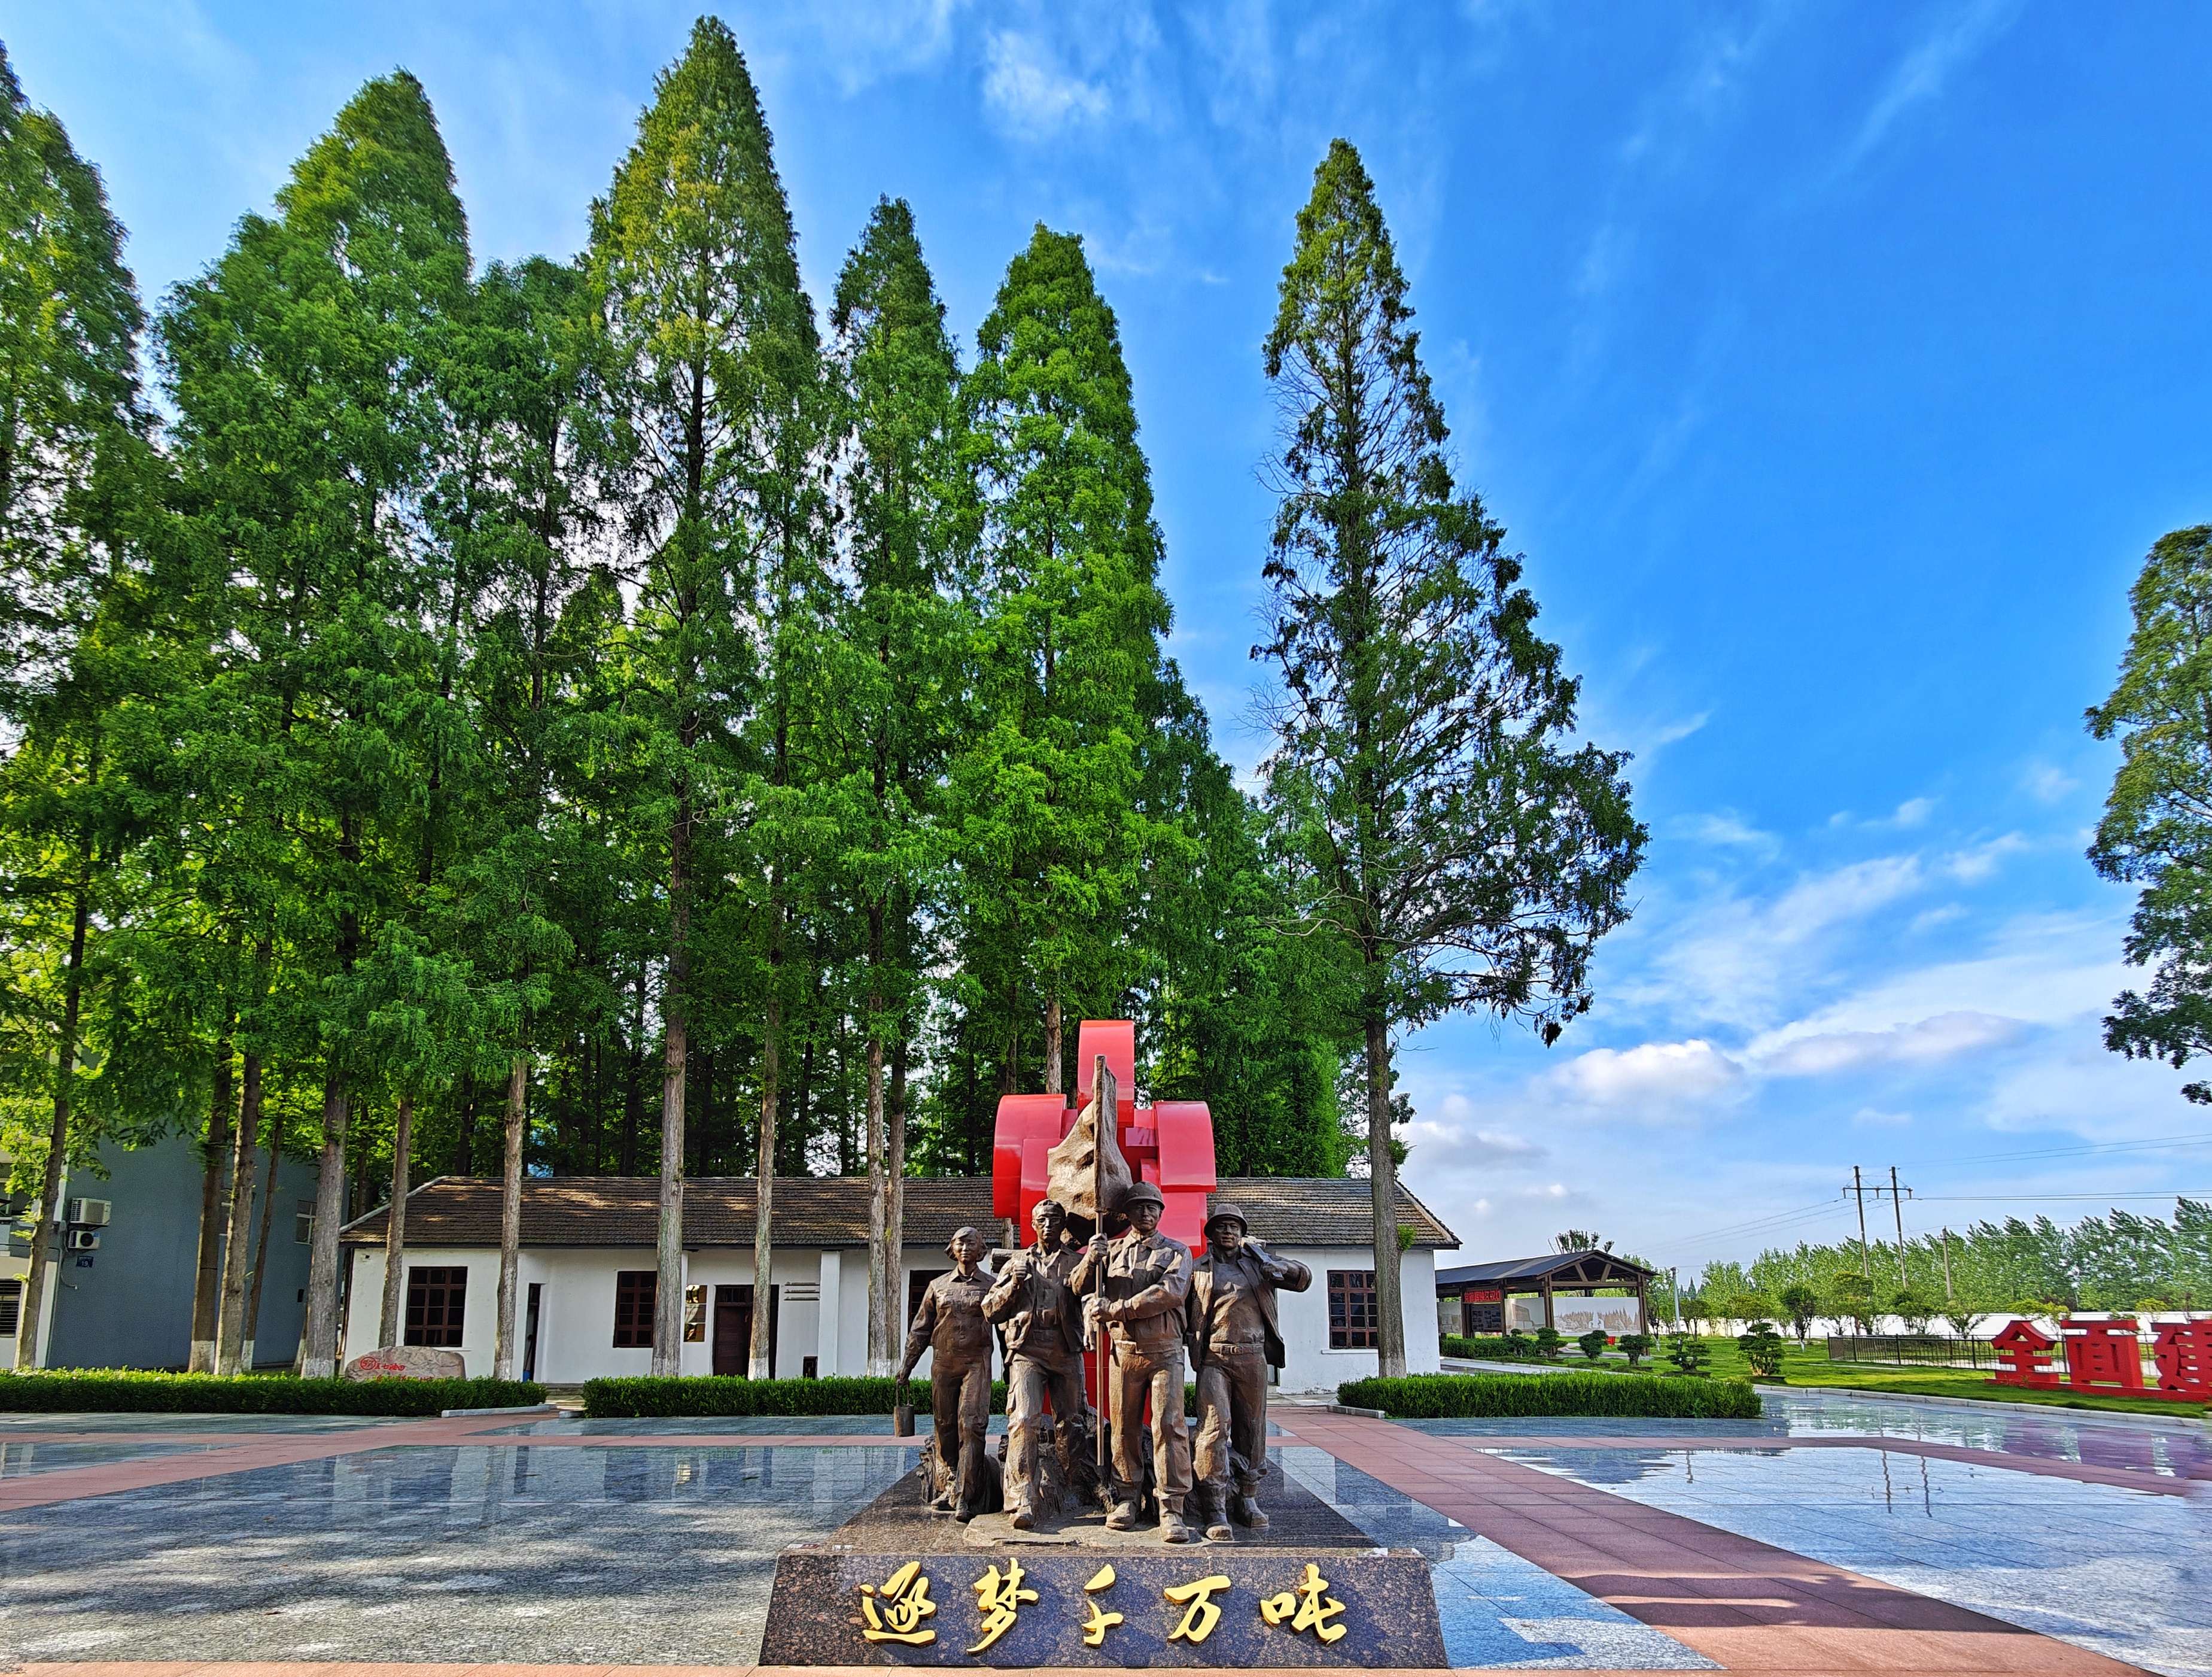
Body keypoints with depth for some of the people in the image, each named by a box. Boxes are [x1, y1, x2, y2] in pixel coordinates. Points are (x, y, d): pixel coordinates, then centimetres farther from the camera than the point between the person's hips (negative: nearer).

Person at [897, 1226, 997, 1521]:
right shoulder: (938, 1286, 13)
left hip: (976, 1363, -3)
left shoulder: (991, 1285, 7)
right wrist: (907, 1364, 11)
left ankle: (964, 1499, -14)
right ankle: (947, 1488, 18)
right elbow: (921, 1328, 15)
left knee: (971, 1425, -12)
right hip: (943, 1362, 3)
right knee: (945, 1426, 6)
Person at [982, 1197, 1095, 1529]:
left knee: (1069, 1423, 8)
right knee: (1024, 1419, -16)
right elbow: (990, 1311, 13)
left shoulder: (1075, 1261, 12)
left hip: (1066, 1353, 1)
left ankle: (1078, 1494, 26)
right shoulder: (1018, 1262, 16)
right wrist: (1012, 1286, -5)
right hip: (1027, 1351, -1)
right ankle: (1023, 1501, -20)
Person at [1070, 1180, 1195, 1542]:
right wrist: (1091, 1259, -14)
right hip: (1124, 1350, 2)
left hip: (1165, 1351, -2)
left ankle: (1172, 1509, -6)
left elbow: (1172, 1292, -13)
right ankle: (1127, 1499, 15)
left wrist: (1117, 1309, -15)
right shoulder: (1111, 1250, 13)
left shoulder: (1176, 1251, 5)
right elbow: (1079, 1287, 8)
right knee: (1124, 1427, 5)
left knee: (1169, 1425, -8)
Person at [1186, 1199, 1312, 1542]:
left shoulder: (1257, 1260, 14)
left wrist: (1280, 1269, -12)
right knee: (1215, 1427, -12)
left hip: (1253, 1357, 3)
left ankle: (1247, 1500, 21)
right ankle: (1215, 1511, -10)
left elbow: (1305, 1278, 9)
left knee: (1253, 1429, 8)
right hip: (1214, 1359, -3)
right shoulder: (1199, 1269, 10)